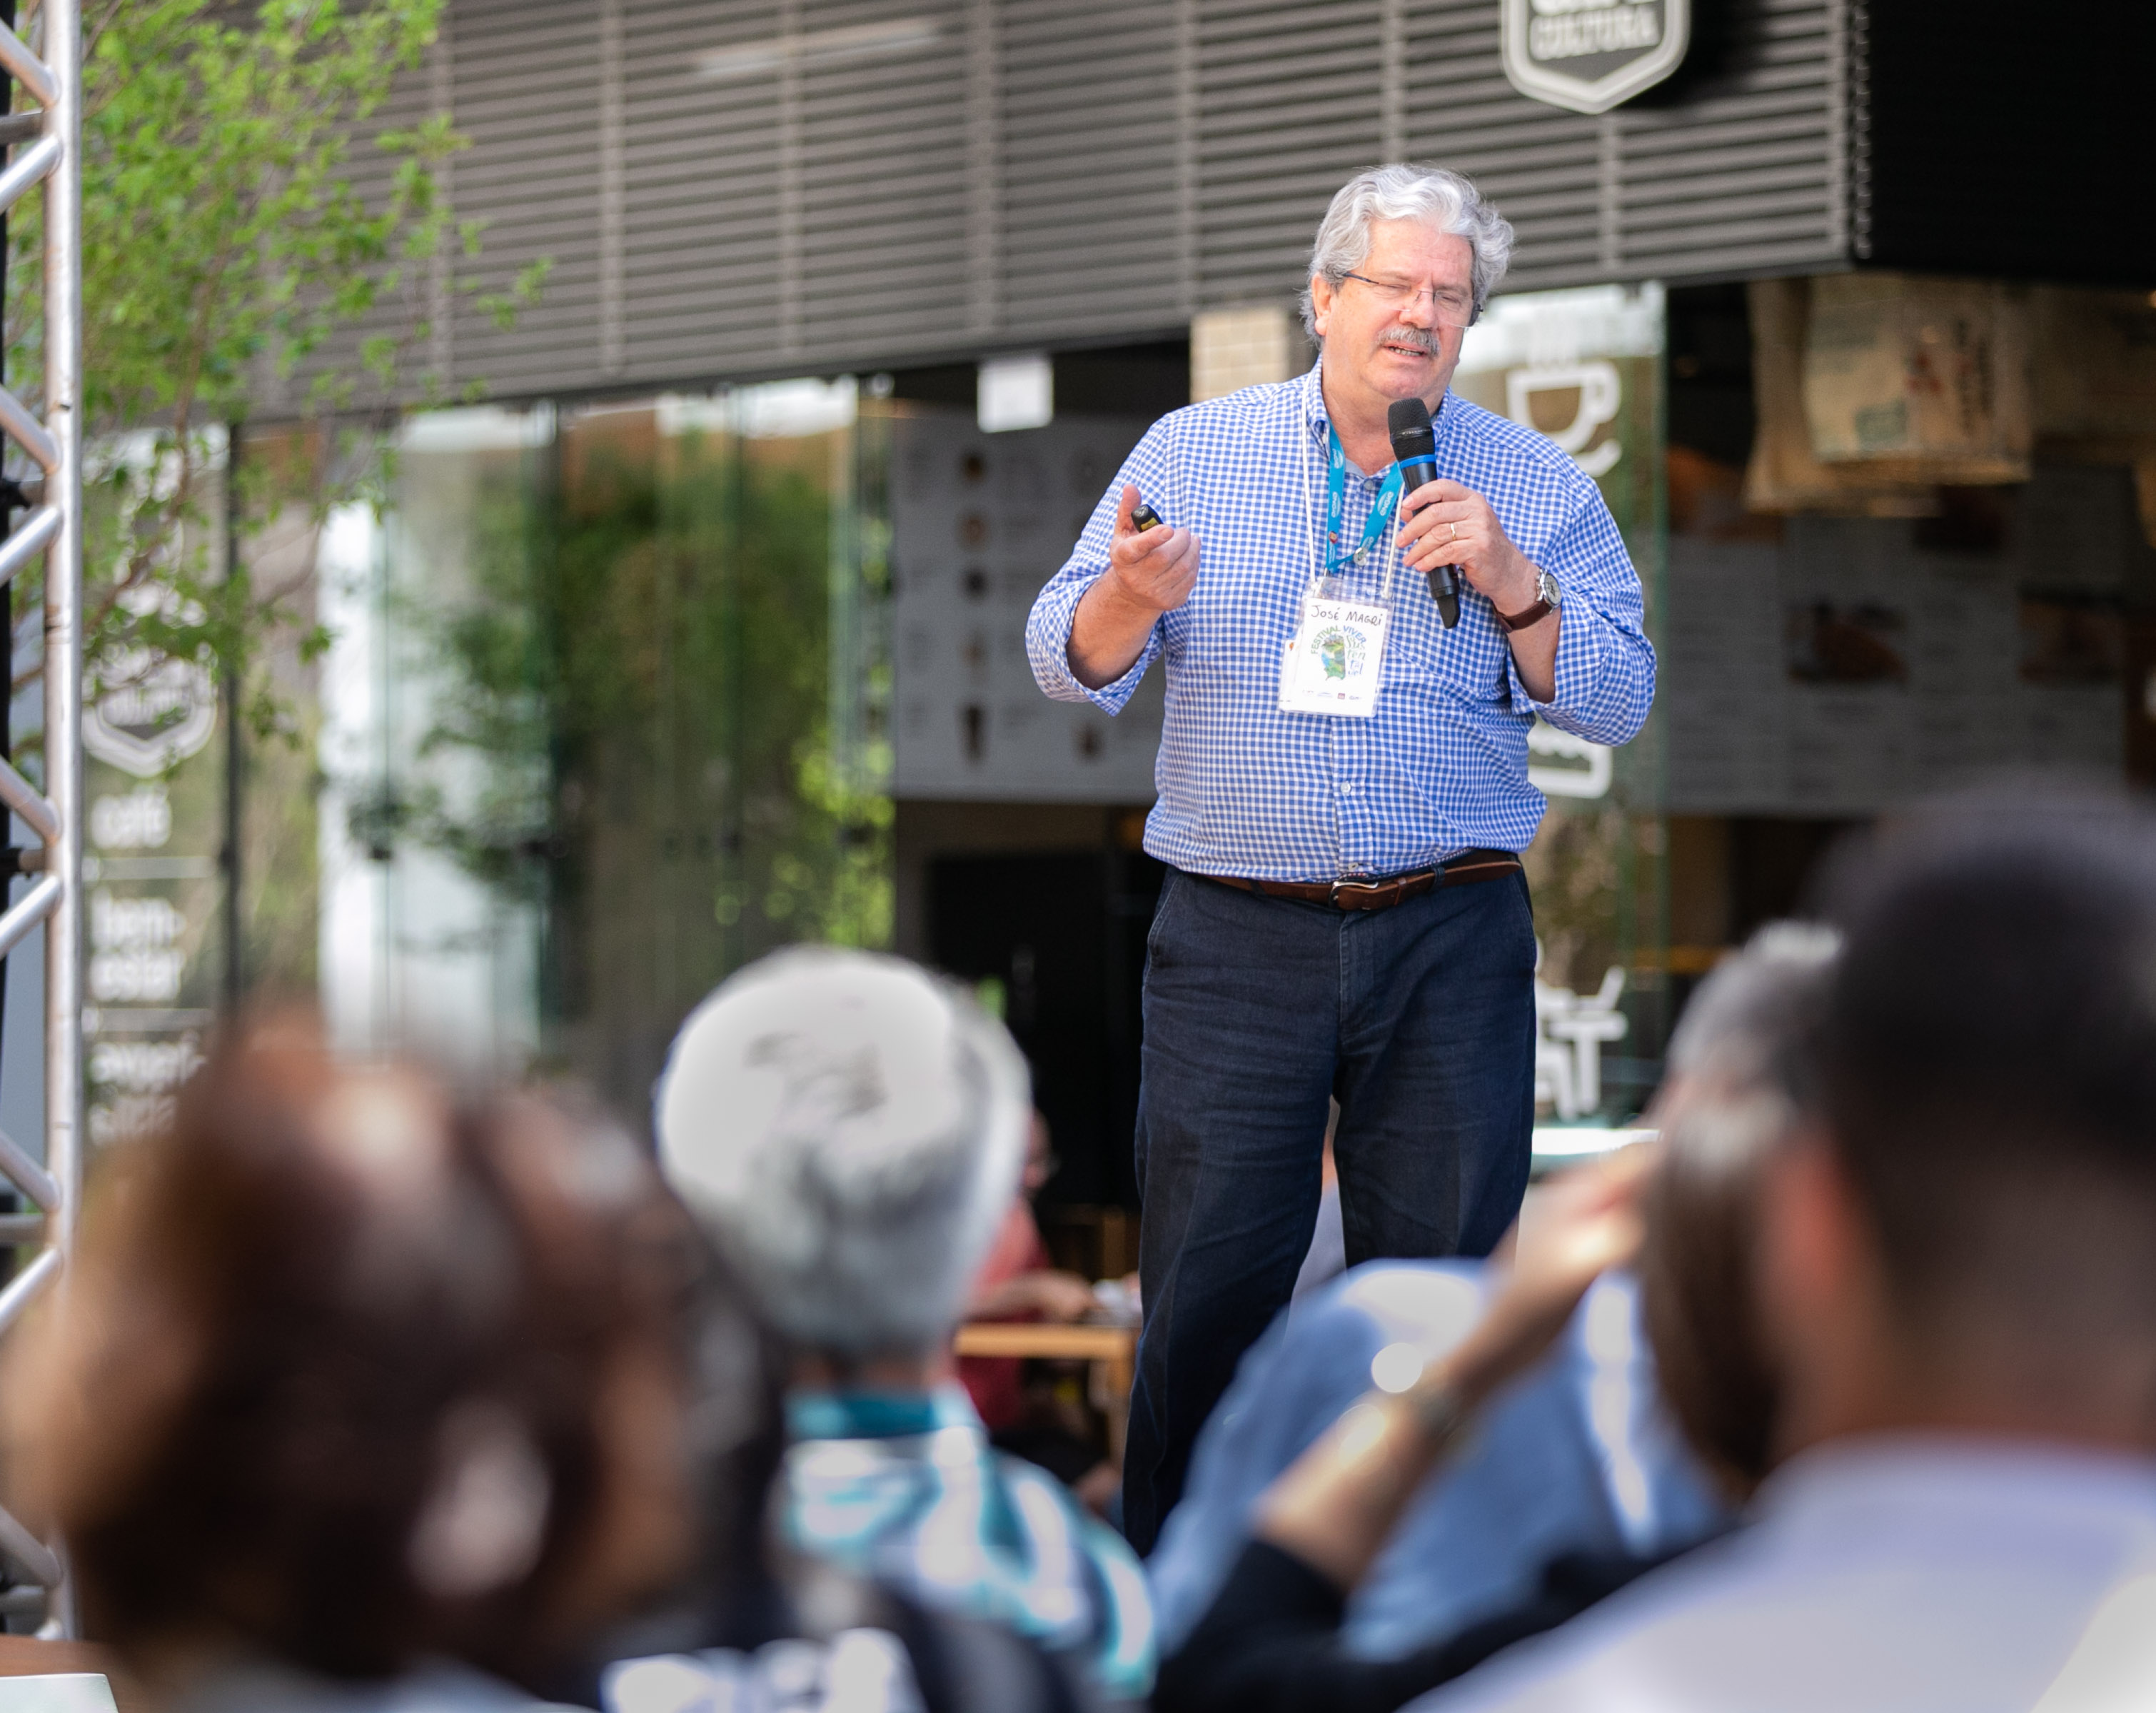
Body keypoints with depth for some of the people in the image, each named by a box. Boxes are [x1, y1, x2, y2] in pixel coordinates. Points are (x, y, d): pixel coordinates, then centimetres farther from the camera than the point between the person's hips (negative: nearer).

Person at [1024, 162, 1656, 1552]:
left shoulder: (1537, 486, 7)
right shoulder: (1192, 453, 7)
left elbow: (1617, 702, 3)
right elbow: (1071, 664, 4)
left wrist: (1509, 582, -12)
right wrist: (1134, 596, -18)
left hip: (1452, 945, 1)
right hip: (1236, 936, -1)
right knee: (1209, 1277, -3)